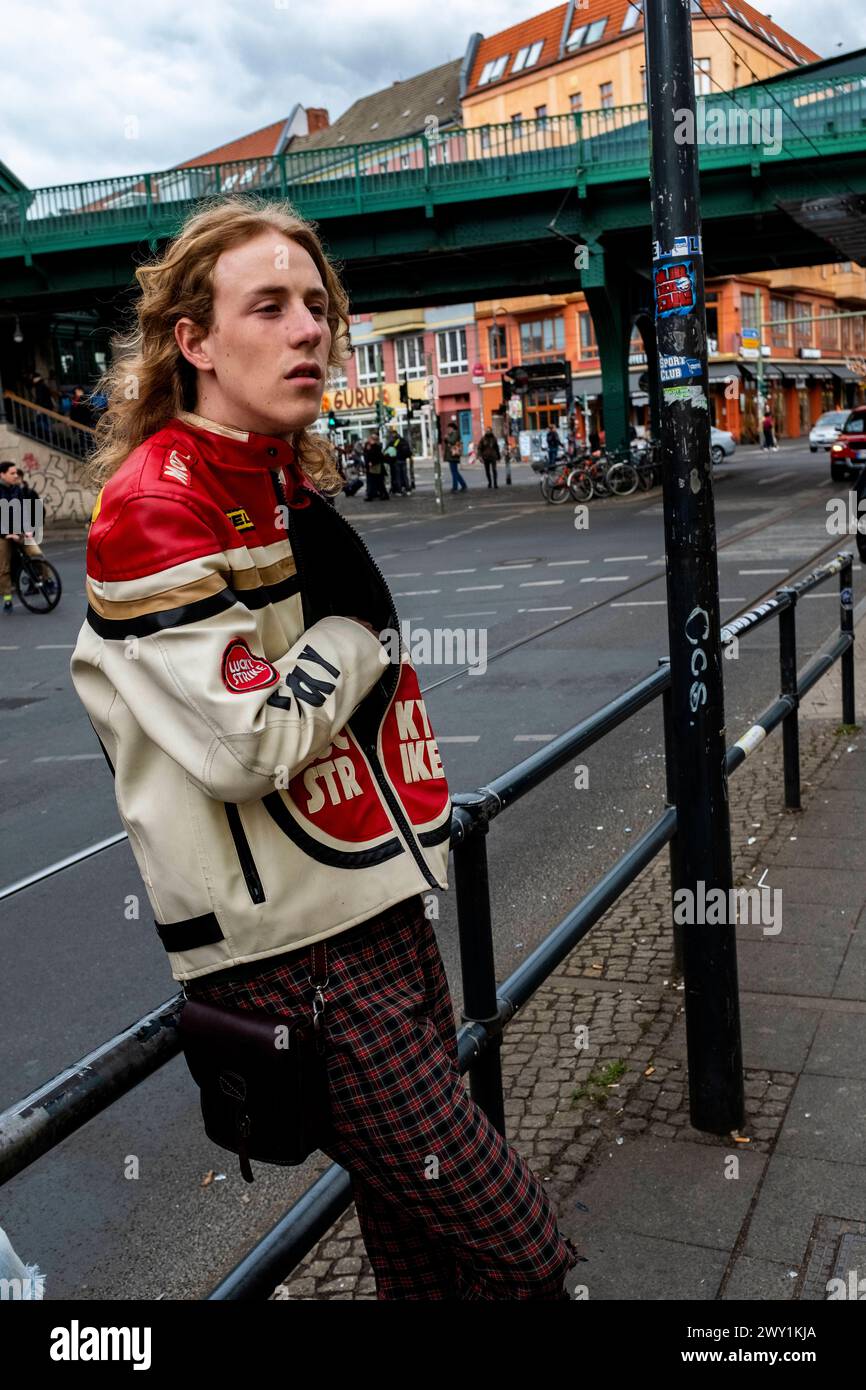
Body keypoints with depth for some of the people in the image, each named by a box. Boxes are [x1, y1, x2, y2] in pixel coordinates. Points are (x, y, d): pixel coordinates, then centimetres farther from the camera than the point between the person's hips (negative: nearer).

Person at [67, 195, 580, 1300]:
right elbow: (251, 745, -23)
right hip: (287, 953, -8)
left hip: (384, 917, 8)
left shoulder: (297, 485, 11)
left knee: (425, 1239, 19)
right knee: (521, 1253, -2)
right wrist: (351, 618, -9)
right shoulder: (153, 510, -16)